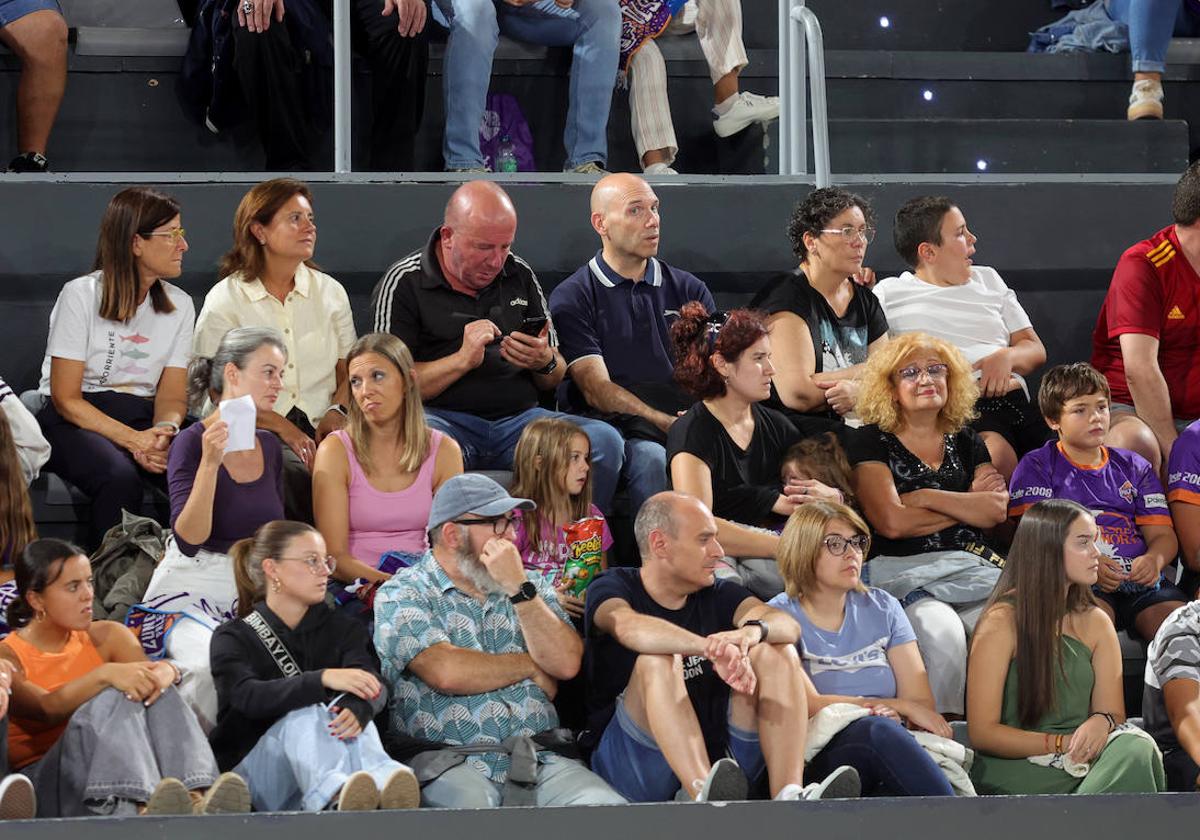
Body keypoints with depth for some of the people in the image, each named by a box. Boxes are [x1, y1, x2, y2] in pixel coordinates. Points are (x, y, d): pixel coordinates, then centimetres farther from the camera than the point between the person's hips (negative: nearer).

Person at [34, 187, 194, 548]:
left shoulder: (179, 305, 8)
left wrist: (164, 432, -20)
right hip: (73, 421, -4)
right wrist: (134, 439, -23)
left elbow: (172, 395, 5)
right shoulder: (81, 295, -7)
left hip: (141, 418, 4)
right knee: (120, 477, -37)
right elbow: (65, 398, -10)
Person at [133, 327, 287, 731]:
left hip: (250, 594, 6)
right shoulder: (193, 443, -9)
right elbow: (189, 539, -20)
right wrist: (210, 463, -27)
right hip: (190, 593, -6)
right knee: (213, 664, -38)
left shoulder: (269, 445, 12)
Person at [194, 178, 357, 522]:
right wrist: (282, 428, -15)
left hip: (318, 428, 3)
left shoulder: (330, 292, 16)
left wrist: (337, 410, -4)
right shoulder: (224, 301, 3)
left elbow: (349, 371, 19)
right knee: (292, 469, -38)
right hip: (257, 430, -3)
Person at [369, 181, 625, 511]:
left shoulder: (520, 276, 16)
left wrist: (545, 362, -3)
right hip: (444, 418, -4)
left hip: (519, 418, 4)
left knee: (605, 441, -21)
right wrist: (463, 360, -15)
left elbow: (554, 380, 22)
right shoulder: (403, 283, 2)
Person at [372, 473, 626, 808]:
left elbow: (566, 663, 3)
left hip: (542, 760, 5)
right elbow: (447, 673, -13)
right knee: (468, 803, -39)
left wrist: (519, 589, -5)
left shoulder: (529, 584, 19)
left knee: (607, 807, -24)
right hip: (452, 765, -5)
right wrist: (530, 666, 3)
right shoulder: (402, 594, 4)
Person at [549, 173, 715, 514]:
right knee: (651, 458, -37)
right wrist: (669, 425, -18)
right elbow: (596, 390, -4)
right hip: (618, 427, -3)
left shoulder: (689, 290, 20)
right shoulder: (572, 298, 7)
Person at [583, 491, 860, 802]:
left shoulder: (718, 595, 15)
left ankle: (788, 797, -31)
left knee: (776, 652, -10)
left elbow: (789, 626, -6)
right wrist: (712, 648, -43)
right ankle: (704, 796, -50)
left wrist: (752, 631, -31)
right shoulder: (613, 588, 1)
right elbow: (629, 628, -26)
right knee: (657, 660, -27)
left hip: (718, 756, 4)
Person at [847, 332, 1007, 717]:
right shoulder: (870, 442, 8)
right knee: (943, 632, -36)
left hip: (972, 569, 4)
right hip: (903, 570, -4)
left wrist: (924, 498, -3)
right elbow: (892, 522, -6)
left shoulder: (966, 443, 22)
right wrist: (968, 506, 4)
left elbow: (997, 510, 5)